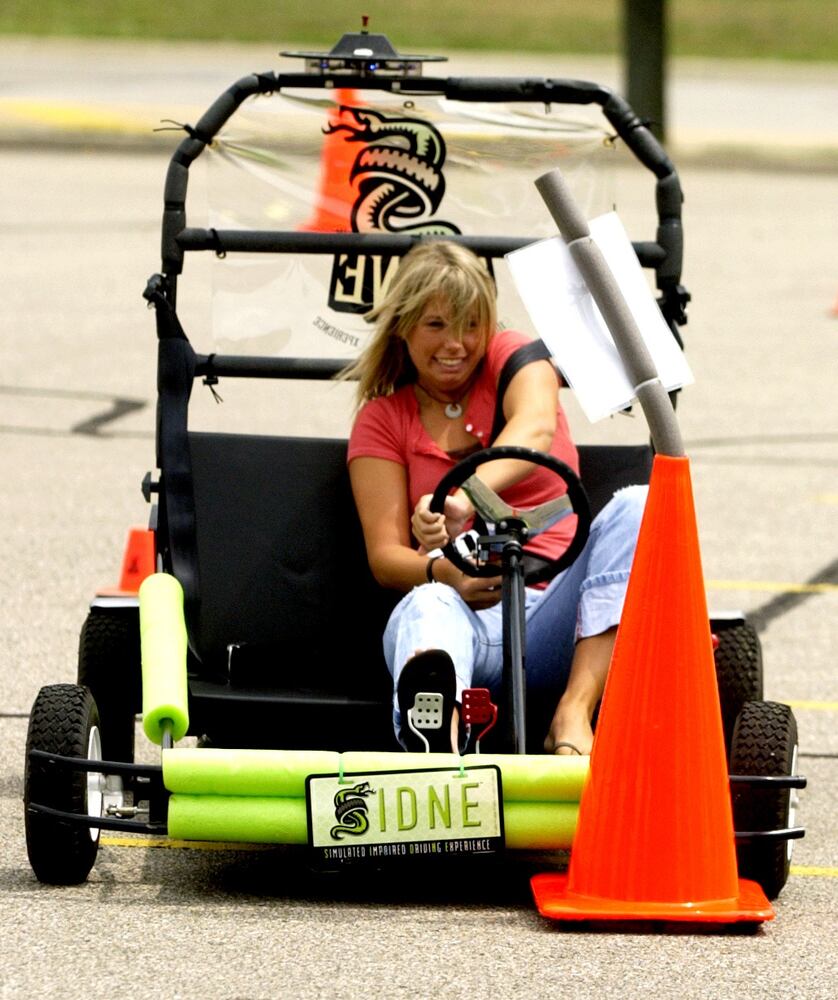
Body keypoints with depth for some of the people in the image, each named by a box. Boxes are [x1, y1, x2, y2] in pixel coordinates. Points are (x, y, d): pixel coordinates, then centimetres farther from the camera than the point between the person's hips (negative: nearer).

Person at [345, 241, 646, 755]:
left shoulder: (512, 357, 13)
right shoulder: (382, 419, 16)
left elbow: (537, 428, -13)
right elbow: (384, 556, 5)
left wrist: (464, 498, -35)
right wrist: (442, 571, -22)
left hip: (557, 612, 1)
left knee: (636, 505, -25)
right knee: (425, 607, -37)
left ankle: (574, 713, -42)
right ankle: (443, 726, -79)